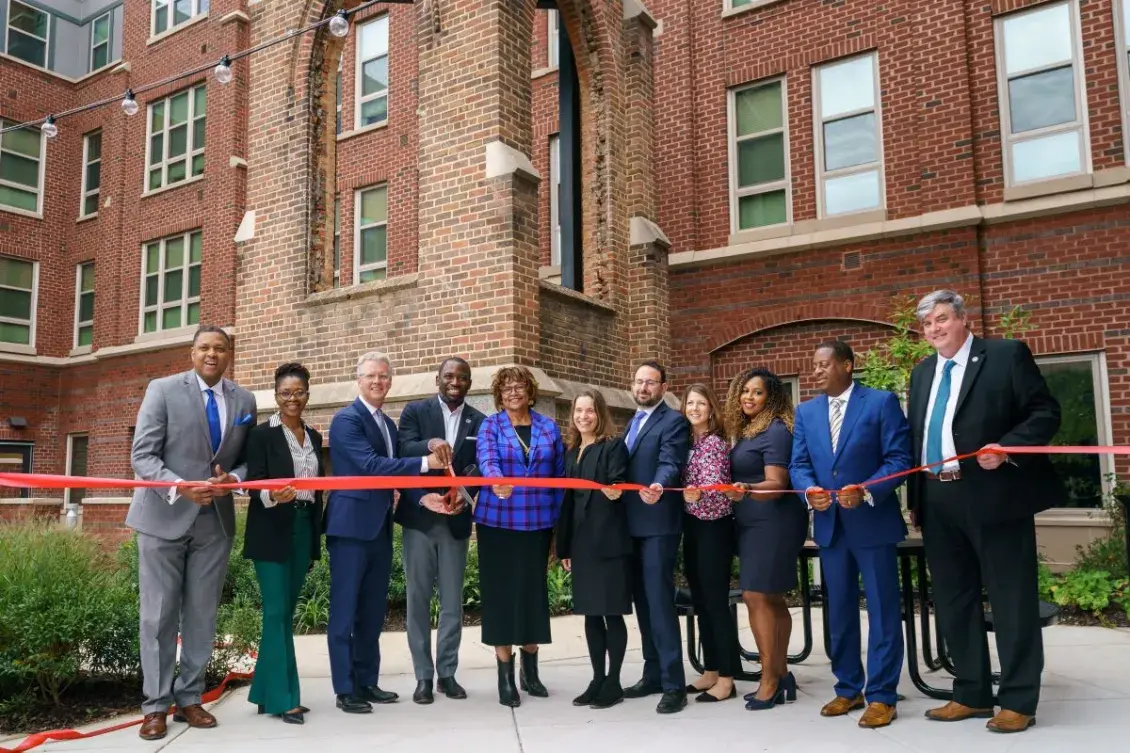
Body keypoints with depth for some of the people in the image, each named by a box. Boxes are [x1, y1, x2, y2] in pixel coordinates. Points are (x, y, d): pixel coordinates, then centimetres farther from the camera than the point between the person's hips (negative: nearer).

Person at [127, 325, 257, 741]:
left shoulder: (244, 400, 6)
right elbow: (142, 455, -9)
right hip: (165, 516, -3)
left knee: (203, 615, 9)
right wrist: (179, 487, -23)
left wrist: (234, 479, -12)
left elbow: (248, 458, 10)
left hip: (216, 520, 3)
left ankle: (189, 698, 22)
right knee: (159, 614, 3)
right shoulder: (163, 389, -4)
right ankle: (156, 705, 15)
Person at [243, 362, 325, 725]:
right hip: (272, 533, -6)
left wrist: (317, 533, 12)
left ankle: (266, 693, 18)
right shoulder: (262, 434, -5)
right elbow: (253, 484, -11)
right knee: (276, 611, -6)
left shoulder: (314, 436, 13)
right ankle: (283, 698, 0)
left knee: (286, 611, 9)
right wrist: (272, 496, -33)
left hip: (304, 530, 6)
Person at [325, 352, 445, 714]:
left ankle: (367, 682, 22)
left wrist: (423, 496, 2)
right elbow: (371, 465, -21)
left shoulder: (388, 424, 17)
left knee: (373, 611, 13)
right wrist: (424, 463, -20)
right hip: (351, 525, -8)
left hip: (380, 527, 8)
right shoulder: (346, 419, -10)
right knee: (345, 610, -1)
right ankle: (345, 689, 6)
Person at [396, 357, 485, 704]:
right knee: (418, 598, 4)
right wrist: (429, 445, -33)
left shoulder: (479, 422, 7)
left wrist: (466, 494, -18)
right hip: (419, 517, -1)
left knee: (453, 600, 7)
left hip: (456, 519, 2)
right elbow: (403, 452, -13)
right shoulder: (415, 411, 1)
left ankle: (447, 672, 19)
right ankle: (423, 676, 14)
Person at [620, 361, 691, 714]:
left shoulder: (674, 421, -6)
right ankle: (653, 674, 23)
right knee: (643, 600, 13)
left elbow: (669, 463, -21)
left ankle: (674, 684, -5)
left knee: (659, 600, -10)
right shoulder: (632, 423, 19)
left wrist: (658, 487, -40)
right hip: (632, 524, 8)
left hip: (658, 523, -8)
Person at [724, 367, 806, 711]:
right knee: (771, 599, 11)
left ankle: (770, 680, -4)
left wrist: (747, 489, -36)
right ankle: (780, 675, 17)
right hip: (754, 524, 9)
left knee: (756, 596, -10)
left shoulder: (776, 430, -13)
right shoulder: (746, 431, 14)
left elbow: (776, 484, -21)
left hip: (773, 522, -9)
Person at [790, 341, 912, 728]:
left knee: (882, 611, 2)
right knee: (839, 611, 13)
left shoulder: (882, 402, -5)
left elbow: (899, 458, -10)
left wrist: (866, 491, -23)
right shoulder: (806, 411, 10)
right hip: (829, 524, 5)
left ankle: (881, 696, 11)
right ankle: (848, 688, 26)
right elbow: (798, 464, 5)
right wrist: (809, 490, -15)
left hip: (873, 522, -5)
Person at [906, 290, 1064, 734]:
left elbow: (1045, 413, -6)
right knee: (954, 600, 12)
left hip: (994, 496, -6)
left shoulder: (1007, 355, -2)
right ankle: (971, 694, 24)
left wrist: (1006, 448, -21)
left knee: (1012, 599, 2)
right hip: (938, 503, 7)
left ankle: (1018, 702, 12)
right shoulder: (922, 372, 17)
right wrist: (915, 497, 13)